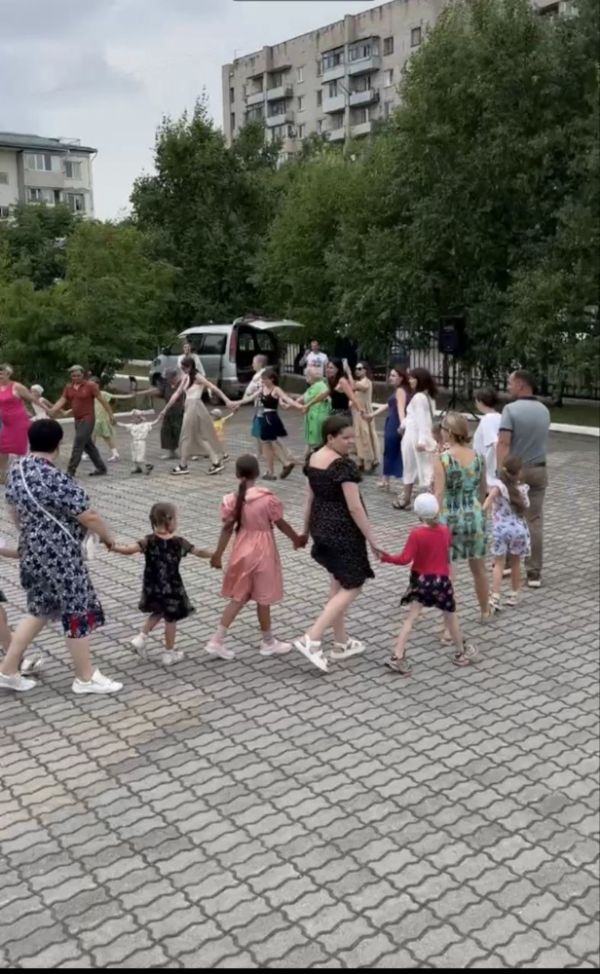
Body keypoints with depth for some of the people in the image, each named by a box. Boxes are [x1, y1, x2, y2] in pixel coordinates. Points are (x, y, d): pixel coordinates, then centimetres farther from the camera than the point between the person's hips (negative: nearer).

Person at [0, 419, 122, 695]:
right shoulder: (56, 480, -24)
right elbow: (90, 518, -19)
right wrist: (108, 537, -1)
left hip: (33, 553, 9)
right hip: (59, 556, -9)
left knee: (40, 608, 22)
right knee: (78, 612, 5)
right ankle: (86, 678, 18)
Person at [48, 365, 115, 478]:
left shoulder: (90, 385, -8)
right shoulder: (68, 387, 7)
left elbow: (102, 400, -8)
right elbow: (62, 401, -1)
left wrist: (110, 415, -10)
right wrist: (52, 411, -18)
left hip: (88, 419, -7)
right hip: (77, 420, 7)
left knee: (78, 445, -12)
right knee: (88, 445, 12)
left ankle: (70, 471, -11)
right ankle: (101, 468, 22)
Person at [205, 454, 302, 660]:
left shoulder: (232, 499, -7)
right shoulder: (268, 499, -17)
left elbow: (227, 528, -2)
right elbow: (281, 524, -6)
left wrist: (218, 554, 8)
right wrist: (296, 539, 11)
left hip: (242, 551, 4)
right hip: (262, 551, -4)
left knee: (239, 597, 16)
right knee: (263, 598, 10)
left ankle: (217, 641, 15)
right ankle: (268, 643, 26)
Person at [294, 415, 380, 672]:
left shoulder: (313, 459, 4)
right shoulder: (344, 465, -21)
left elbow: (309, 499, 11)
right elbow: (355, 508, -21)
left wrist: (306, 530, 21)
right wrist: (372, 540, -15)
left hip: (321, 528, 9)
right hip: (343, 532, -9)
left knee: (337, 583, 19)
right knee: (352, 587, 2)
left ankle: (341, 643, 28)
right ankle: (311, 639, -6)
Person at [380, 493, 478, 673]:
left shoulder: (416, 534, -15)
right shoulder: (445, 531, -2)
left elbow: (405, 559, -19)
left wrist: (387, 558, -10)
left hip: (421, 580, -2)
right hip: (441, 581, 2)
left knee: (411, 617, 2)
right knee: (450, 616, 19)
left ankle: (397, 657, -6)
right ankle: (461, 652, 35)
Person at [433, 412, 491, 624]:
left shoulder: (442, 459, -15)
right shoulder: (478, 457, 0)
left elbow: (439, 493, -17)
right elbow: (483, 491, 11)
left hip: (450, 518, -5)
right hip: (475, 516, 5)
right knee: (479, 569, 21)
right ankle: (485, 611, 40)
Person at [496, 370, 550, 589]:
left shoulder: (511, 409, -14)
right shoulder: (544, 411, 6)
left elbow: (503, 443, -22)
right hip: (539, 470, 4)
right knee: (534, 521, 4)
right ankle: (534, 572, 4)